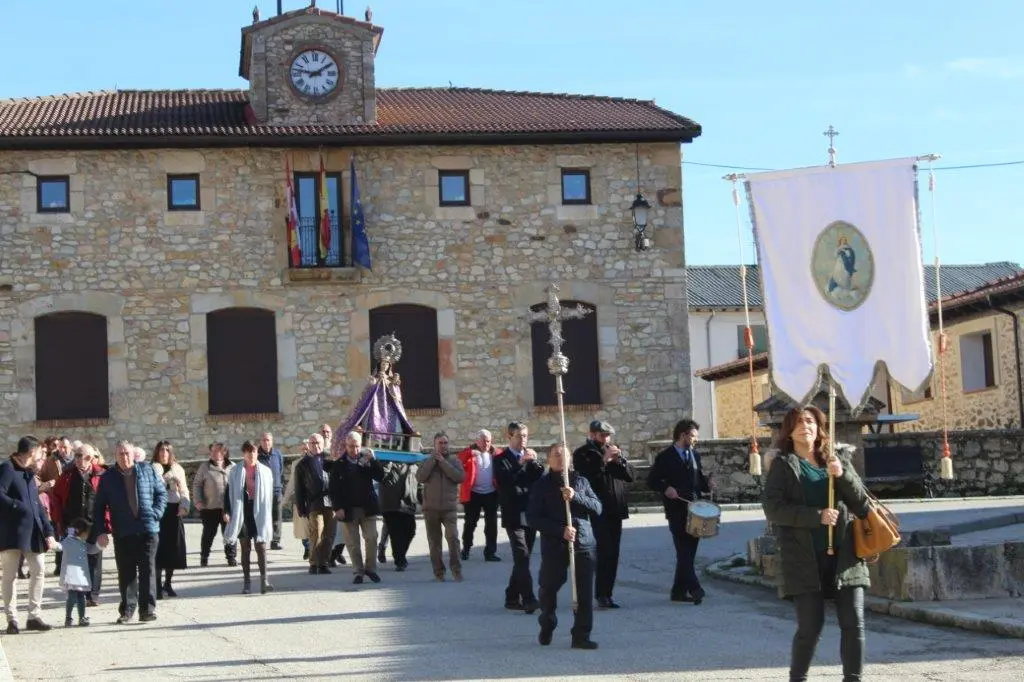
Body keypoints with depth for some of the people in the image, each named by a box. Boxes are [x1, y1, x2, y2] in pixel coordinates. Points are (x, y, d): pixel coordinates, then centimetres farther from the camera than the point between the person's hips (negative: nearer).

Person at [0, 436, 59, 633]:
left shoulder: (29, 473, 17)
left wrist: (48, 532, 11)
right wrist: (19, 507, -21)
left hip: (32, 532, 8)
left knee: (38, 570, 4)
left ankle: (34, 616, 11)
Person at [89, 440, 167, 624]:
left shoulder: (148, 470, 7)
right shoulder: (108, 477, 5)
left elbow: (161, 492, 12)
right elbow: (99, 506, 6)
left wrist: (156, 513, -2)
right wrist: (100, 531, -3)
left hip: (147, 528, 0)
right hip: (122, 532, 0)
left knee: (148, 569, -3)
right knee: (126, 573, 4)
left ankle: (147, 609, 1)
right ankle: (127, 610, 13)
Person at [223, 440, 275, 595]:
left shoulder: (265, 471, 4)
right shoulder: (236, 471, 3)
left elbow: (270, 494, 7)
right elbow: (228, 491, 4)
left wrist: (270, 515, 4)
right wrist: (227, 511, -5)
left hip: (259, 512, 0)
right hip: (241, 512, 1)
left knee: (261, 546, -7)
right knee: (245, 547, 6)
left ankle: (264, 580, -11)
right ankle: (246, 581, 9)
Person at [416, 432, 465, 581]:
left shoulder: (454, 460, 6)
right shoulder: (427, 461, 9)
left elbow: (460, 477, -11)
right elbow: (420, 477, -8)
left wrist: (443, 462, -11)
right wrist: (433, 460, -9)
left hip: (449, 507, -2)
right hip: (430, 507, 2)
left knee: (453, 537, -15)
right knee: (434, 541, 5)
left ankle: (456, 569, -6)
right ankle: (438, 571, 13)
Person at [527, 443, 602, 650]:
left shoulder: (580, 481, 12)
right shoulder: (542, 485, 5)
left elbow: (597, 508, 5)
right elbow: (533, 518, -3)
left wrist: (575, 497, -12)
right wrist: (561, 530, -14)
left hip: (584, 543, 1)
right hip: (554, 545, -1)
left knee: (585, 592, -4)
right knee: (548, 588, 8)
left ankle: (581, 635, 3)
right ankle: (547, 626, 33)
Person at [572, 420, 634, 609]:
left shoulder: (614, 451, 17)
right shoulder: (583, 453, 0)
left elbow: (631, 476, 10)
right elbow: (585, 476, -16)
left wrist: (620, 460, -6)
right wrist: (603, 460, -19)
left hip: (615, 510, 6)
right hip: (597, 511, -6)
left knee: (612, 554, 6)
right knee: (603, 552, -12)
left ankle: (606, 594, 11)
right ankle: (602, 595, -9)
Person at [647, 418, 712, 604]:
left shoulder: (694, 455, 15)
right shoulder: (665, 457, -2)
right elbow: (651, 481, -2)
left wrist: (707, 485, -1)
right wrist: (666, 488, -19)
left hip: (694, 509, 6)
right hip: (677, 510, -6)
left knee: (688, 551, 6)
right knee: (684, 550, -11)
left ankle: (679, 591, 13)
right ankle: (694, 588, -15)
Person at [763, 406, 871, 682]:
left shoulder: (838, 462, 14)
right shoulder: (783, 465, 5)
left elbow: (863, 505, 7)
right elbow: (773, 509, -7)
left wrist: (843, 476, -10)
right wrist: (817, 516, -16)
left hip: (845, 555, 3)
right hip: (805, 559, -3)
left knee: (854, 624, -3)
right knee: (810, 626, -3)